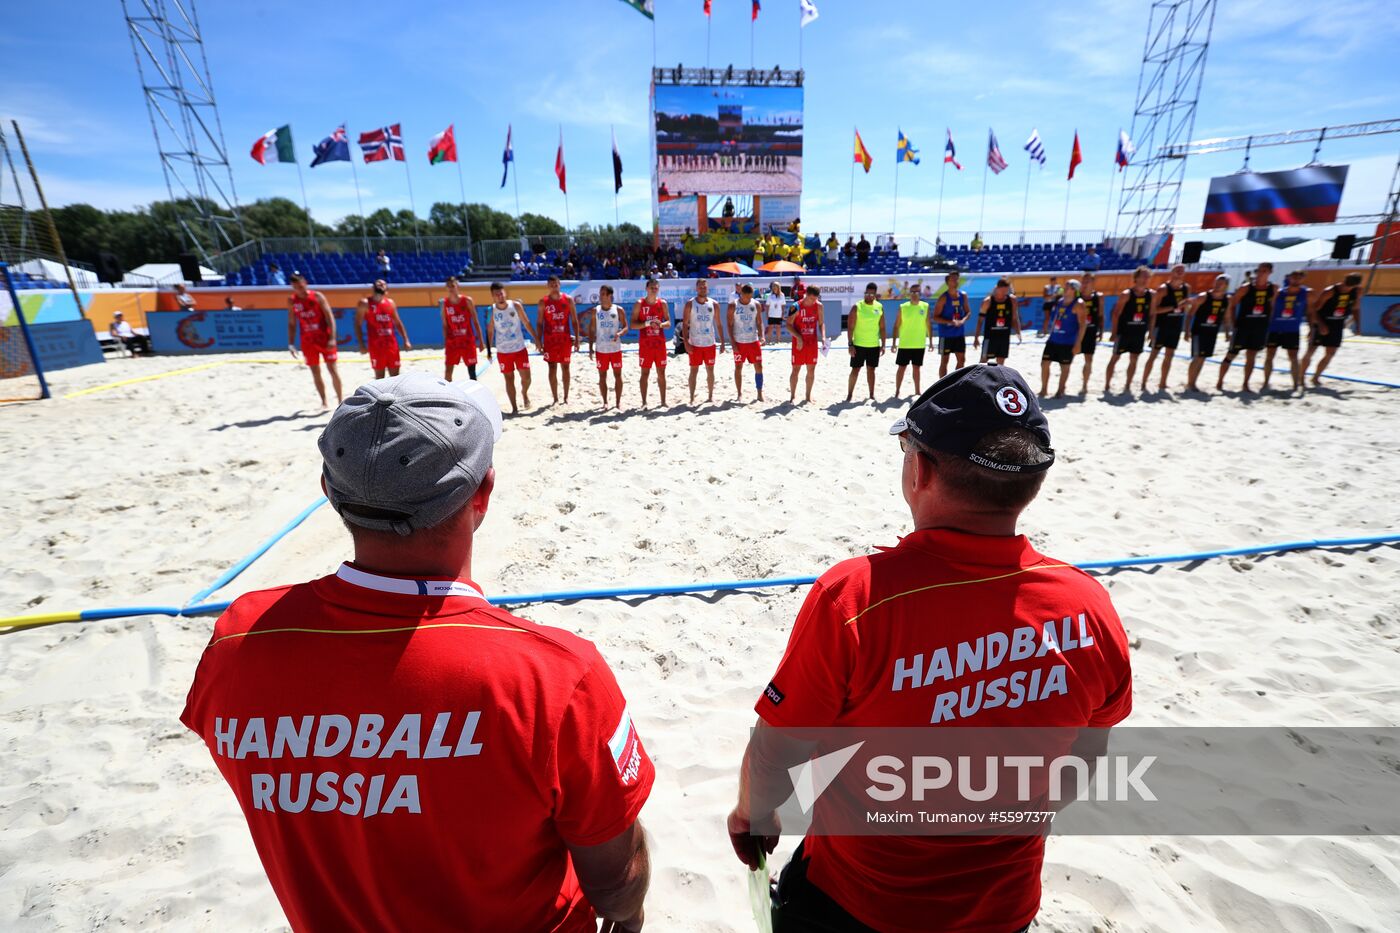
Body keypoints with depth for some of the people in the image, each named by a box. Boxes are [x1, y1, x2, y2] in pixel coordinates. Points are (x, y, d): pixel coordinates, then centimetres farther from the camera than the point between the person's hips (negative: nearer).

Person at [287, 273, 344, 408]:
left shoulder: (317, 296, -6)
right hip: (308, 341, 3)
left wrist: (332, 338, -18)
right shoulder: (292, 301, 4)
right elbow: (291, 324, 9)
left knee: (333, 369, -3)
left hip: (325, 338, -3)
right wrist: (291, 344, 1)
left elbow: (330, 317, -9)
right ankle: (323, 402, 13)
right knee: (315, 373, 5)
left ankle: (340, 400, 6)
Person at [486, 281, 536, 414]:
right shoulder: (491, 310, -6)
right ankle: (514, 407, 13)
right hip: (503, 351, 0)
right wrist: (489, 350, 0)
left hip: (520, 348, 0)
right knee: (509, 379, 4)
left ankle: (524, 393, 34)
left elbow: (526, 323, 1)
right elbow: (490, 331, 2)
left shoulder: (516, 305, -6)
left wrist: (536, 339, 0)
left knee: (526, 377, 1)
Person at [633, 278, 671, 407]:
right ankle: (644, 402, 6)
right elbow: (633, 324, -6)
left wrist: (660, 324, -17)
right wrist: (647, 323, -21)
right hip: (645, 344, -2)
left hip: (660, 343, 2)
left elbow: (668, 323, 4)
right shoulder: (639, 304, -2)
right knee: (645, 373, 1)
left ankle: (663, 401, 15)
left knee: (661, 373, 7)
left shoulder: (663, 303, 5)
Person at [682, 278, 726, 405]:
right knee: (694, 371, 2)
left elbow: (718, 325, 7)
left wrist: (722, 342, 3)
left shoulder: (714, 304, 4)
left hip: (710, 343, 2)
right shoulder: (690, 304, -3)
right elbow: (684, 324, -5)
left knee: (710, 370, 9)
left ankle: (711, 395, 21)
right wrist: (686, 343, -13)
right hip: (694, 344, -2)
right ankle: (692, 397, 8)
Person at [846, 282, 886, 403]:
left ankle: (872, 395, 15)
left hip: (874, 345, 4)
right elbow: (850, 326, -8)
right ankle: (849, 395, 8)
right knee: (855, 370, -2)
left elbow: (882, 327, 9)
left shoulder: (879, 307, 5)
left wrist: (883, 344, 4)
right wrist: (850, 344, -14)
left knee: (871, 370, 9)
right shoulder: (857, 307, -7)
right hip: (859, 345, -3)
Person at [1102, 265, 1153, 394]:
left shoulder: (1151, 294, 3)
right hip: (1124, 331, -5)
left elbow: (1151, 314, 11)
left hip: (1140, 332, 5)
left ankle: (1128, 385, 18)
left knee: (1134, 359, 9)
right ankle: (1107, 385, 8)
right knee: (1115, 358, 1)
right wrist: (1114, 332, -13)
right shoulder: (1126, 294, -10)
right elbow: (1116, 314, -10)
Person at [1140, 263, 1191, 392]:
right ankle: (1143, 384, 0)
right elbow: (1154, 309, -17)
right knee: (1153, 355, -5)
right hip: (1162, 326, -6)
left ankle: (1162, 384, 17)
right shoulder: (1164, 289, -12)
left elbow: (1184, 306, 17)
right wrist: (1173, 307, -24)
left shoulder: (1187, 288, 7)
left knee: (1169, 356, 9)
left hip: (1176, 326, 6)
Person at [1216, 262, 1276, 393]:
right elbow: (1232, 305, -4)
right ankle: (1220, 382, 7)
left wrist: (1270, 322, 6)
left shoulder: (1273, 289, 3)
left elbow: (1273, 306, 13)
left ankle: (1246, 384, 14)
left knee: (1251, 356, 8)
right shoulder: (1246, 288, -7)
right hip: (1243, 325, -3)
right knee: (1231, 354, -1)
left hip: (1261, 327, 3)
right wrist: (1233, 323, -7)